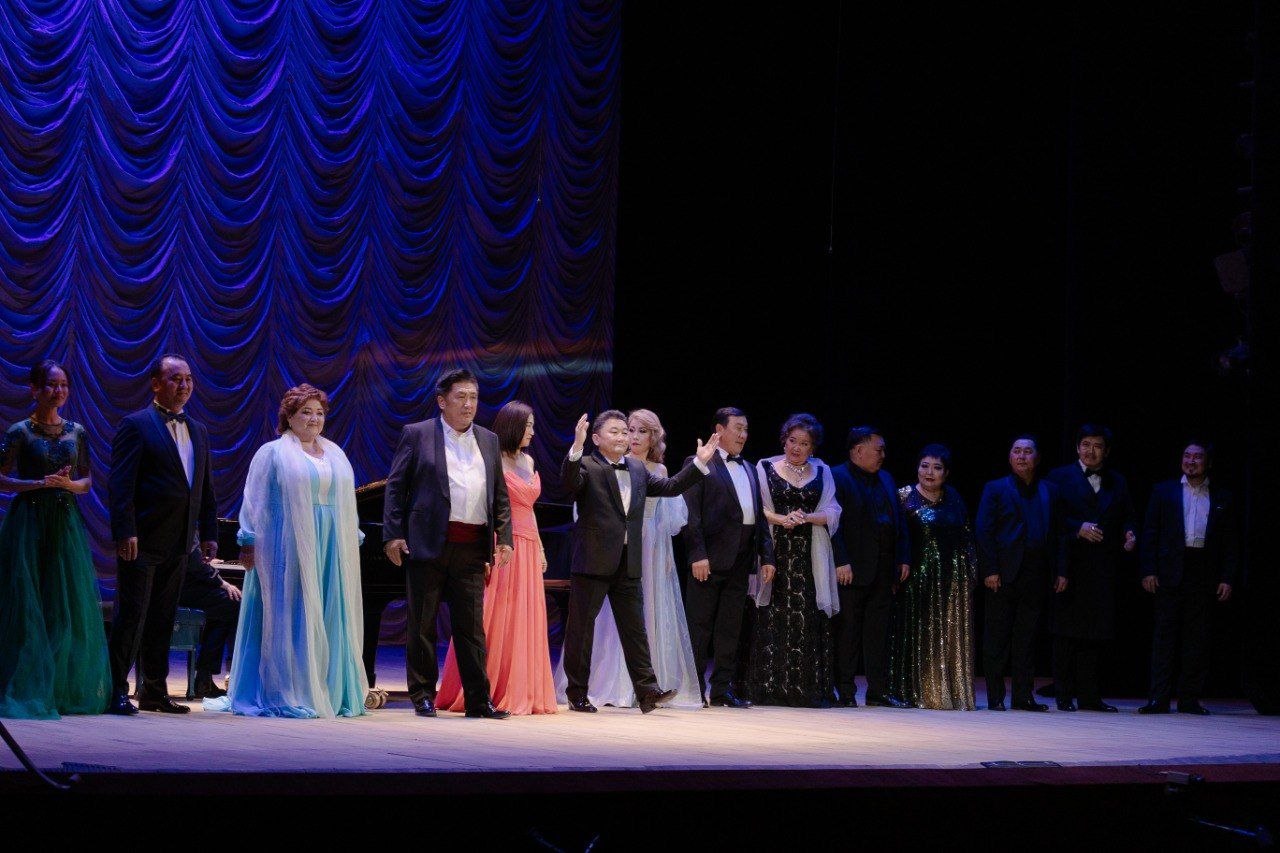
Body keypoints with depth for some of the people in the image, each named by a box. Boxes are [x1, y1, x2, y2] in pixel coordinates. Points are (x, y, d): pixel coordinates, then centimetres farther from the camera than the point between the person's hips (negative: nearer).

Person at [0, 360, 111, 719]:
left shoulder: (76, 432, 9)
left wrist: (70, 484, -8)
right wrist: (40, 483, -14)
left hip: (67, 523, 4)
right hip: (29, 521, -4)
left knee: (70, 605, 4)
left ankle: (67, 689, 12)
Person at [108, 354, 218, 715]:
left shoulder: (198, 431, 16)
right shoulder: (136, 425, -5)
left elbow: (206, 488, 18)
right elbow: (121, 483, -12)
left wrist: (209, 534, 11)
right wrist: (125, 532, -19)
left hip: (178, 543, 7)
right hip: (142, 541, -7)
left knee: (162, 619, 11)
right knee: (131, 616, -5)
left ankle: (155, 691, 17)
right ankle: (117, 691, -2)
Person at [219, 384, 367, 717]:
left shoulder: (335, 455, 16)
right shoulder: (273, 453, 1)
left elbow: (347, 503, 19)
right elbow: (256, 501, -2)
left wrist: (354, 539, 14)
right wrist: (250, 543, -9)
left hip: (331, 550, 5)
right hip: (288, 548, -5)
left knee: (329, 619, 5)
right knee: (288, 618, -4)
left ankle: (328, 692, 10)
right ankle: (283, 696, -1)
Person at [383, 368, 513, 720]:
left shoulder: (489, 441, 15)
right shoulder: (417, 435, 3)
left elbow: (500, 495, 16)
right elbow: (395, 487, 1)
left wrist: (504, 539, 6)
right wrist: (393, 534, -6)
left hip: (472, 549, 3)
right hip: (428, 545, -3)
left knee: (472, 626, 2)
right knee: (422, 624, 3)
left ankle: (479, 700, 3)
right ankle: (423, 695, 11)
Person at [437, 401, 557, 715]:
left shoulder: (528, 461, 16)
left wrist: (540, 549, 20)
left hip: (527, 549, 8)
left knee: (525, 624, 8)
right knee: (495, 621, -5)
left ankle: (522, 693, 12)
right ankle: (487, 692, -1)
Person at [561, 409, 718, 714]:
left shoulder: (638, 469, 15)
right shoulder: (587, 466, -5)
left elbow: (671, 487, 18)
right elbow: (568, 482, -24)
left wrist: (699, 463, 10)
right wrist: (576, 448, -39)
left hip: (628, 563, 5)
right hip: (592, 561, -5)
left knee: (634, 628, 5)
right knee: (581, 627, 2)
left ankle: (647, 690, 4)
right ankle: (577, 693, 9)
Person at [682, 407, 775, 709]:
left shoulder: (749, 469, 19)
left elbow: (760, 515, 18)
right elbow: (691, 514, -9)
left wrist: (766, 555, 10)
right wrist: (697, 554, -17)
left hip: (741, 558, 7)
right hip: (710, 558, -7)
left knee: (730, 628, 9)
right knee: (699, 627, -2)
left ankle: (722, 689, 13)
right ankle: (694, 689, 2)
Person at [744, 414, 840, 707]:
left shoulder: (821, 472, 13)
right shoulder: (766, 468, 7)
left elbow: (832, 514, 8)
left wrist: (806, 517, -10)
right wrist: (781, 519, -14)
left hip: (809, 557, 2)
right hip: (775, 554, -2)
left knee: (809, 622, -3)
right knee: (773, 621, -5)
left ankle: (809, 689, 0)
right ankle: (770, 688, -2)